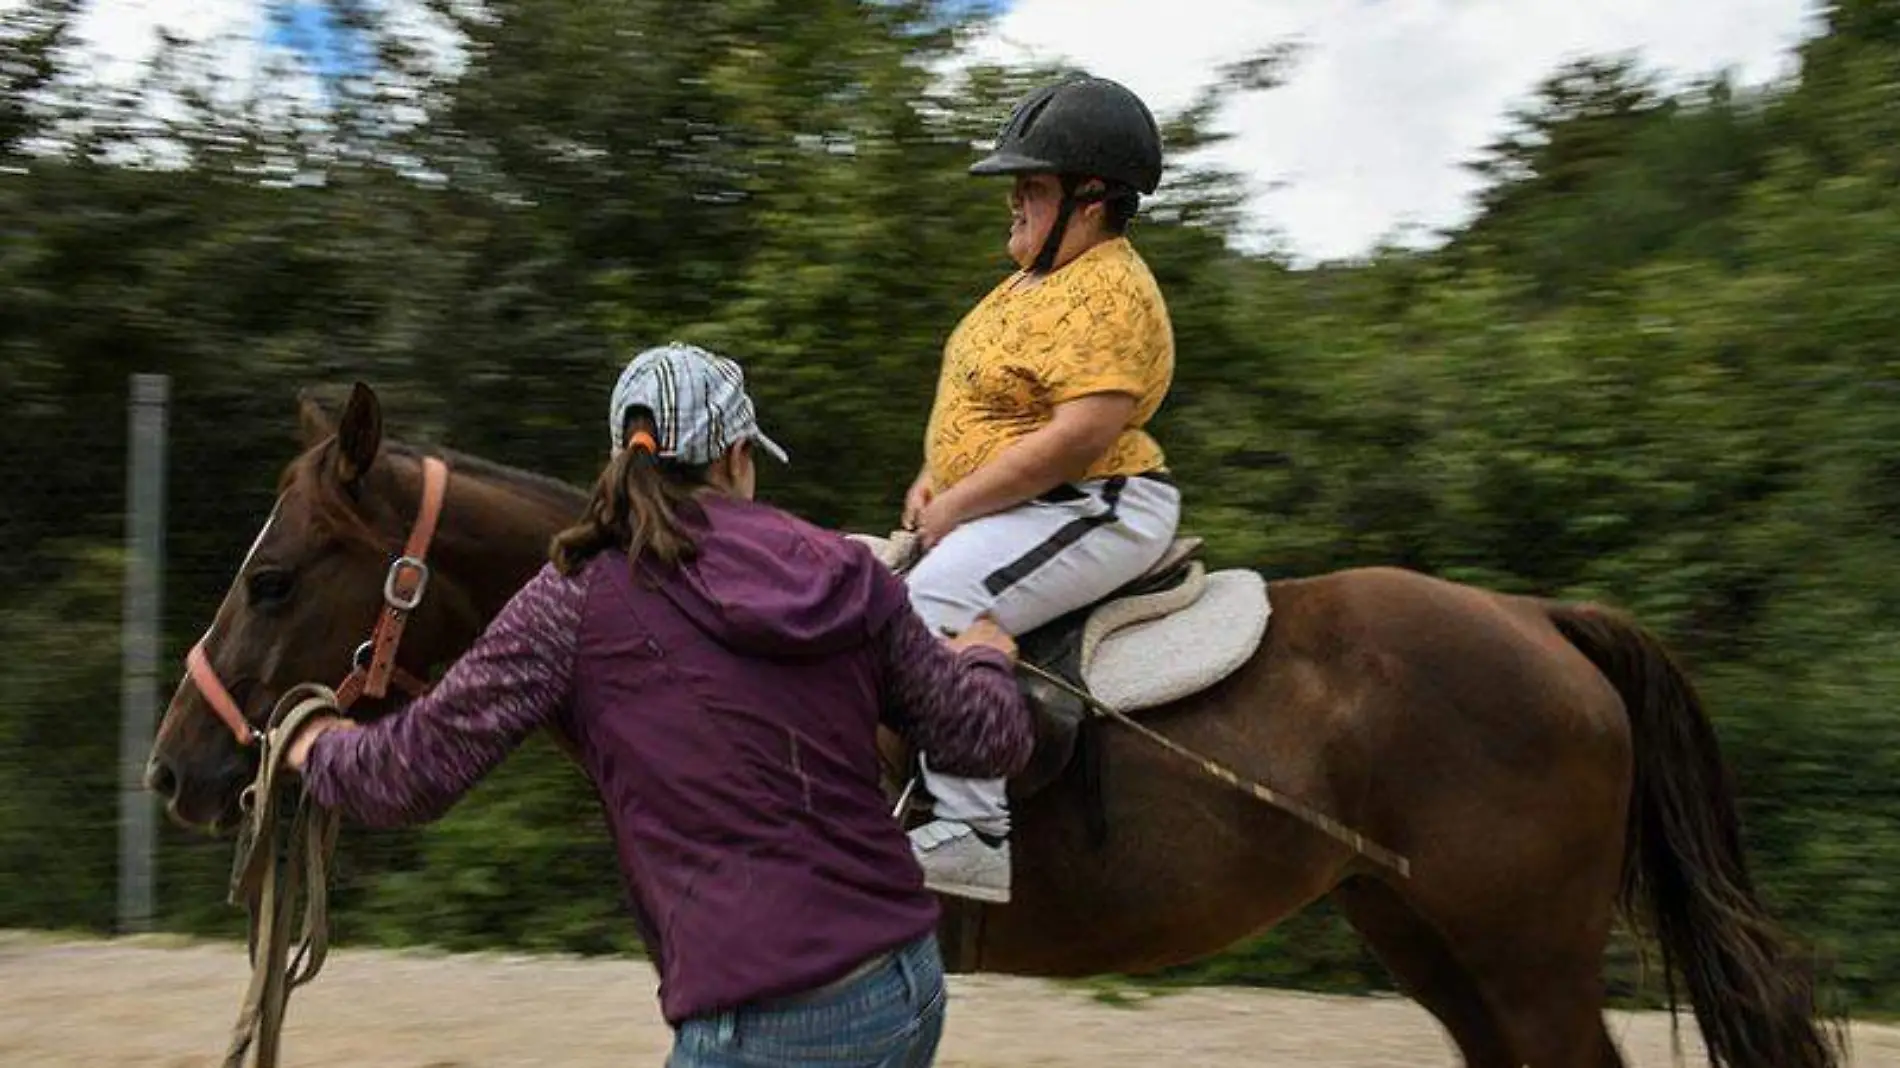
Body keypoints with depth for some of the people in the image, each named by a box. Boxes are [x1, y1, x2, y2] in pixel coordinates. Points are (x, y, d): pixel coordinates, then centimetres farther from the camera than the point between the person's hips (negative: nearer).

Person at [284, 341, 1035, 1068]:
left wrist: (320, 750, 21)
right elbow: (989, 738, 12)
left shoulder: (578, 597, -5)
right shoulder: (845, 572, 6)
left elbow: (414, 774, -1)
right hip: (913, 990, 5)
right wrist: (984, 659, 35)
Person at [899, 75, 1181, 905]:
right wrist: (934, 477, 8)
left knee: (935, 604, -31)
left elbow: (1080, 435, -27)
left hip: (1093, 512, -12)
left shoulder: (1107, 293, -18)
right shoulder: (1038, 278, 16)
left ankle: (975, 832, -31)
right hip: (1018, 513, 12)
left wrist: (954, 506, -19)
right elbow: (989, 396, 25)